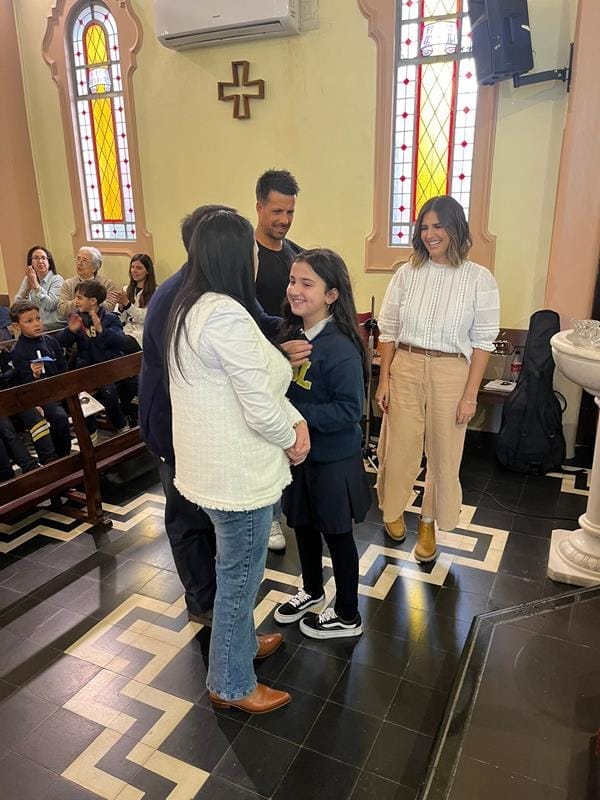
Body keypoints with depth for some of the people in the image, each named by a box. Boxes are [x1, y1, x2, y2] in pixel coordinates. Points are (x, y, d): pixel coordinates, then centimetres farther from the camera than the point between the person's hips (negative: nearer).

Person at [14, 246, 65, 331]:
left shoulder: (57, 279, -2)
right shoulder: (27, 279, 12)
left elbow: (50, 305, -16)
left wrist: (35, 284, -17)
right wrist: (28, 287, -11)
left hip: (55, 327, -4)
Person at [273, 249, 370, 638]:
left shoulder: (340, 348, -24)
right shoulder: (291, 336, 0)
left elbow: (349, 411, -26)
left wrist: (294, 413, -26)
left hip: (333, 460, -7)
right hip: (297, 451, 7)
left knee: (337, 534, 10)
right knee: (302, 524, 23)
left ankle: (348, 618, 33)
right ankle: (312, 590, 49)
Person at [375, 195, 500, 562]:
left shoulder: (479, 278, -5)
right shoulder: (407, 273, 1)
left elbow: (483, 341, -4)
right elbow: (388, 330, 5)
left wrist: (470, 395, -7)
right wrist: (384, 379, 1)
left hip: (451, 373, -1)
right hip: (405, 368, 2)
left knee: (444, 452, 9)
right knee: (400, 446, 11)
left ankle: (429, 523, 30)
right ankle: (393, 508, 36)